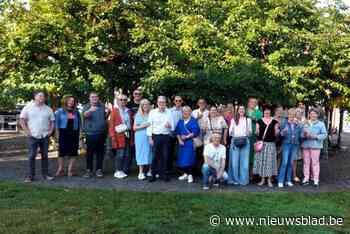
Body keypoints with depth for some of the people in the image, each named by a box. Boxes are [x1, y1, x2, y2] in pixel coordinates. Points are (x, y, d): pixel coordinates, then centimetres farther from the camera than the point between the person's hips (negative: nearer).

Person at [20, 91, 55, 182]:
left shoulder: (48, 109, 11)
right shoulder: (28, 107, 2)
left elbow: (52, 121, 16)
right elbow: (22, 120, 1)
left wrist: (50, 131, 2)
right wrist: (27, 131, -6)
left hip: (45, 136, 3)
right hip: (33, 136, -3)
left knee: (45, 155, 7)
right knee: (32, 156, -3)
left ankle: (45, 174, 15)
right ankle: (30, 175, 5)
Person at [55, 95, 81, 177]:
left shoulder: (76, 112, 11)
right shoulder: (60, 111, 4)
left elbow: (79, 123, 12)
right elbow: (57, 123, 3)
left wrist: (79, 133, 4)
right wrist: (58, 133, -4)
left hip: (74, 133, 2)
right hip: (63, 133, -2)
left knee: (73, 152, 4)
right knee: (62, 152, -1)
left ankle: (71, 170, 14)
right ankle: (60, 170, 9)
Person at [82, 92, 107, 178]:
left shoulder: (102, 106, 10)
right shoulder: (86, 107, -1)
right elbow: (85, 114, -24)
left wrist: (107, 112, 0)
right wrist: (90, 110, -46)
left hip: (101, 133, 3)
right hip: (90, 133, -3)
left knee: (100, 152, 7)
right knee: (89, 153, 1)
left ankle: (99, 170, 17)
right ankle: (89, 170, 12)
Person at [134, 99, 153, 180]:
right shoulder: (138, 115, 7)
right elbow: (134, 128, 3)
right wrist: (143, 126, -11)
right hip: (141, 137, -1)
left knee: (150, 153, 3)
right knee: (141, 153, -1)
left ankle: (150, 171, 13)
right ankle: (141, 172, 3)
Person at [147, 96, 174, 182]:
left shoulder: (169, 112, 6)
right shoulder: (152, 112, 3)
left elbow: (172, 127, 7)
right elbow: (149, 125, 1)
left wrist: (169, 125, -15)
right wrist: (150, 138, -4)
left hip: (166, 137, 1)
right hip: (156, 136, -1)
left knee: (165, 156, 4)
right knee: (155, 156, 3)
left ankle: (165, 174, 16)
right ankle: (153, 174, 15)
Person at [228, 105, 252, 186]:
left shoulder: (248, 120, 15)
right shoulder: (233, 119, 14)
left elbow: (250, 132, 14)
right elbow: (230, 131, 11)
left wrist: (249, 131, -7)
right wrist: (230, 132, -11)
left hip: (245, 141, 0)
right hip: (235, 140, 0)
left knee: (244, 161, -3)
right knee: (234, 161, -3)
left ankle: (243, 180, 4)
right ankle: (235, 179, 7)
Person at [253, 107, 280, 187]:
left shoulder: (274, 121, 7)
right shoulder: (259, 121, 7)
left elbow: (276, 134, 7)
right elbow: (257, 132, 7)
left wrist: (277, 130, -12)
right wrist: (257, 132, -13)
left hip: (271, 144, 0)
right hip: (261, 143, 0)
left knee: (270, 161, -1)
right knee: (261, 160, 1)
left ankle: (269, 180, 8)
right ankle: (262, 179, 12)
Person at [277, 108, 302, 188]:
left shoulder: (298, 125, 10)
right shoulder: (284, 123, 1)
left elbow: (300, 135, 11)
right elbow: (280, 134, 0)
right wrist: (283, 132, -22)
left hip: (295, 145, 4)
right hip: (286, 144, -3)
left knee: (291, 163, 7)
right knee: (284, 162, -10)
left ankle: (288, 180, 16)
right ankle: (280, 181, -6)